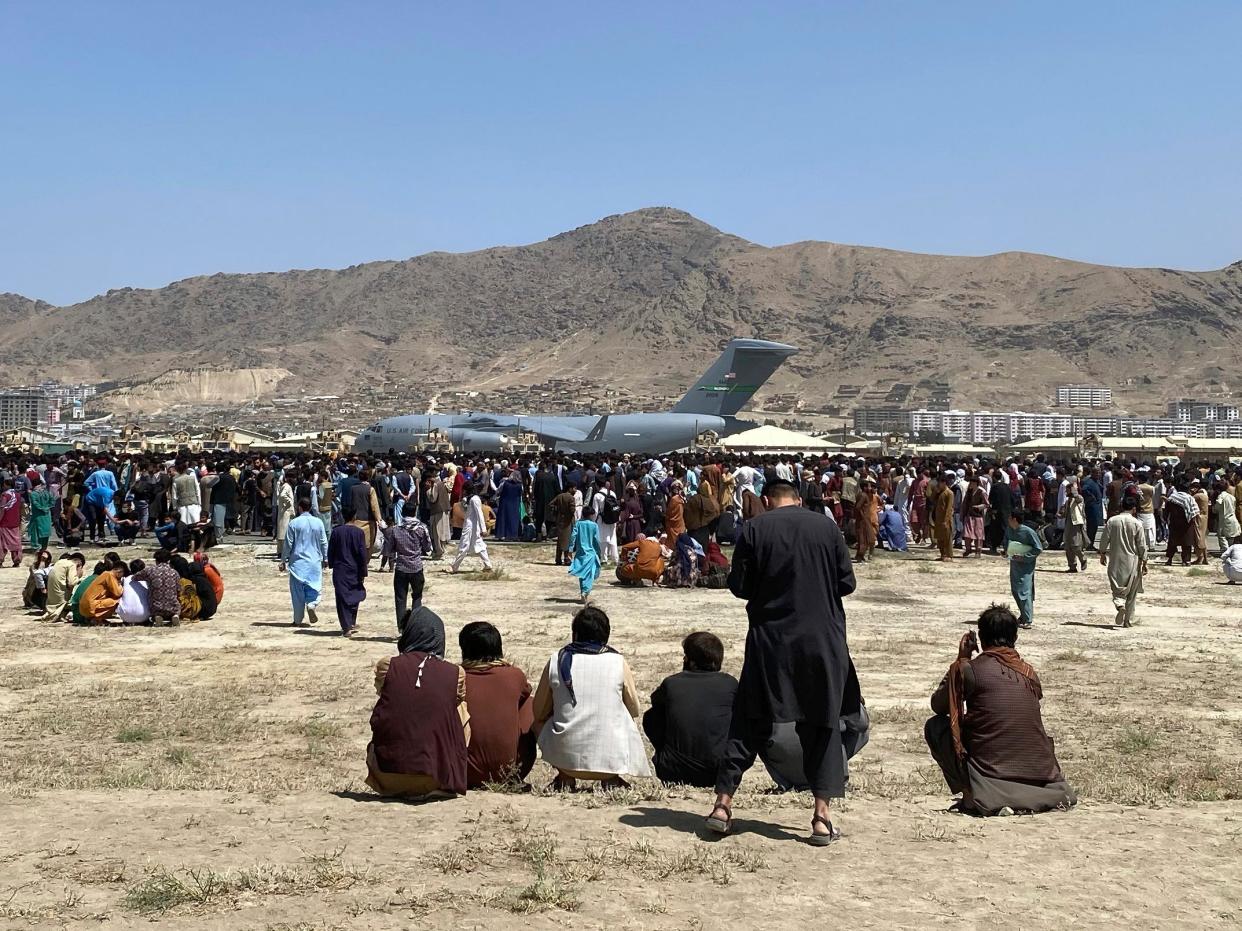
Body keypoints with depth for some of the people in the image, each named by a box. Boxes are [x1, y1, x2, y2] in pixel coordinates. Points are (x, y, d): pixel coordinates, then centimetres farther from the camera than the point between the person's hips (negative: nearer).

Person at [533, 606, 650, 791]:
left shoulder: (557, 660, 1)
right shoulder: (618, 662, 0)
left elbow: (539, 712, 12)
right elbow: (634, 710, 14)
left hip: (566, 757, 0)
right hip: (612, 759, 0)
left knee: (541, 723, 29)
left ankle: (565, 778, 14)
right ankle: (612, 779, 13)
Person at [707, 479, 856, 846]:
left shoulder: (754, 529, -3)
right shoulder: (827, 527, 1)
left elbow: (739, 585, -1)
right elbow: (847, 582, 3)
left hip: (769, 639, 0)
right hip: (822, 640, 1)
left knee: (748, 722, 10)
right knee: (822, 725, 9)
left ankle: (723, 804, 9)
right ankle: (822, 817, 6)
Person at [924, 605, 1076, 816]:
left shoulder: (969, 670, -5)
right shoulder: (1029, 672, 8)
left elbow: (938, 706, 11)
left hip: (990, 773, -4)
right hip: (1039, 773, 4)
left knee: (934, 726, 11)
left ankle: (970, 792, -1)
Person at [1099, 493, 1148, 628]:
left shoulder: (1112, 521, -3)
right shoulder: (1137, 523, -8)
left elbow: (1104, 539, 1)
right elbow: (1142, 546, -6)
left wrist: (1102, 554, 16)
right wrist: (1144, 562, 3)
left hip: (1115, 561, 1)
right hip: (1132, 561, -1)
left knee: (1117, 588, 8)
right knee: (1131, 593, 10)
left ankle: (1119, 603, -24)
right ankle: (1128, 620, 14)